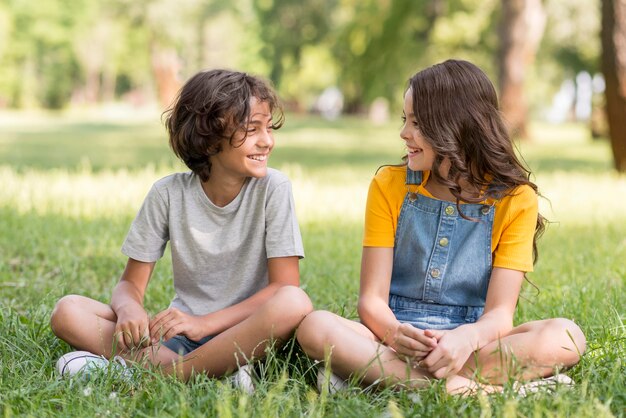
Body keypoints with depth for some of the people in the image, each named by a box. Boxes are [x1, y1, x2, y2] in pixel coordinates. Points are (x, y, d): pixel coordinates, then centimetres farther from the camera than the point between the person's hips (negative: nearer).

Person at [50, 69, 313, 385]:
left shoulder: (272, 188, -6)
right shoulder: (168, 194, -1)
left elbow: (284, 284, -11)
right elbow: (131, 284, 2)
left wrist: (205, 323, -23)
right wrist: (128, 309, -23)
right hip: (180, 336, 2)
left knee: (294, 303, -35)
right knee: (67, 311, -17)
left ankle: (165, 372, -26)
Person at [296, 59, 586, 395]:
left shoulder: (514, 198, -1)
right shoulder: (389, 185, 4)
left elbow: (500, 313, -7)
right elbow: (372, 299, -3)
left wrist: (467, 337, -32)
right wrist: (394, 333, -27)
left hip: (470, 345, 0)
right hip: (397, 338, 1)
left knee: (565, 337, -29)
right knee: (315, 326, -30)